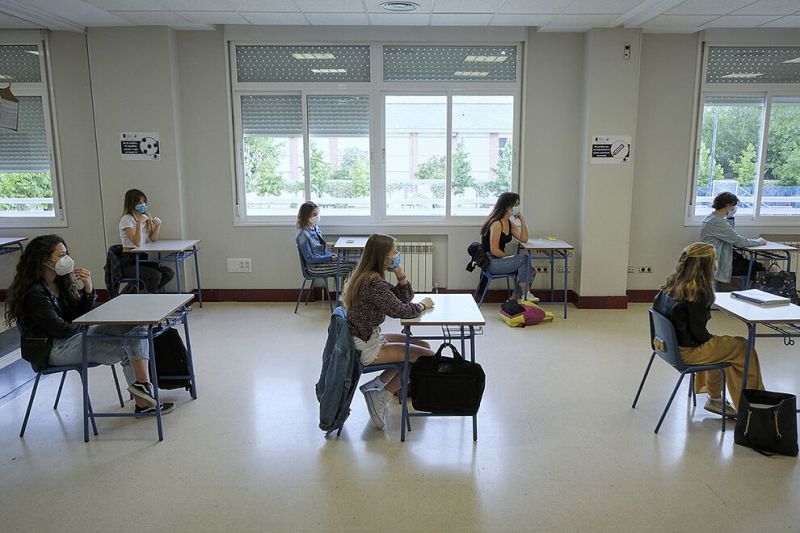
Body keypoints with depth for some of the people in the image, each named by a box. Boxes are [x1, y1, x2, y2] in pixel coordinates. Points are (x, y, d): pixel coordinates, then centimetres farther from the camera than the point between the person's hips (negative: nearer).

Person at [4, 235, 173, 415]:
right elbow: (60, 329, -18)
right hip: (54, 349, -8)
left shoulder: (61, 282, 9)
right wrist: (85, 328, 1)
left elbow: (81, 314, 9)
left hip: (74, 337, 9)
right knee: (127, 350, -18)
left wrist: (88, 290, -7)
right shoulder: (34, 293, -17)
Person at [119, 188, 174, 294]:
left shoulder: (146, 217, 13)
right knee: (156, 275, -30)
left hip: (142, 259, 7)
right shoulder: (126, 219, -10)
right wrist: (139, 223, -27)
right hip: (129, 262, -7)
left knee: (169, 273, -15)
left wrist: (157, 225, -5)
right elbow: (137, 242, -20)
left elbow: (153, 239, 11)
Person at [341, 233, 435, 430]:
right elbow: (400, 310, -26)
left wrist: (400, 275, -5)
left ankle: (376, 384, 15)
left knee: (424, 346, 13)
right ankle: (380, 397, 2)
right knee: (428, 357, -7)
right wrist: (423, 305, -8)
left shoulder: (369, 277, 7)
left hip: (370, 336, 10)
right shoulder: (373, 282, -23)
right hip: (365, 347, -10)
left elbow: (405, 297, 12)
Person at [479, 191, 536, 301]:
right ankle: (525, 294, -7)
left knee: (530, 270, -5)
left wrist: (522, 219, -1)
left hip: (500, 259, 9)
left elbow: (524, 239, 6)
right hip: (491, 262, -9)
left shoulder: (509, 222, 10)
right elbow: (494, 250, -21)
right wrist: (509, 256, -7)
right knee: (524, 258, -18)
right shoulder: (497, 224, -19)